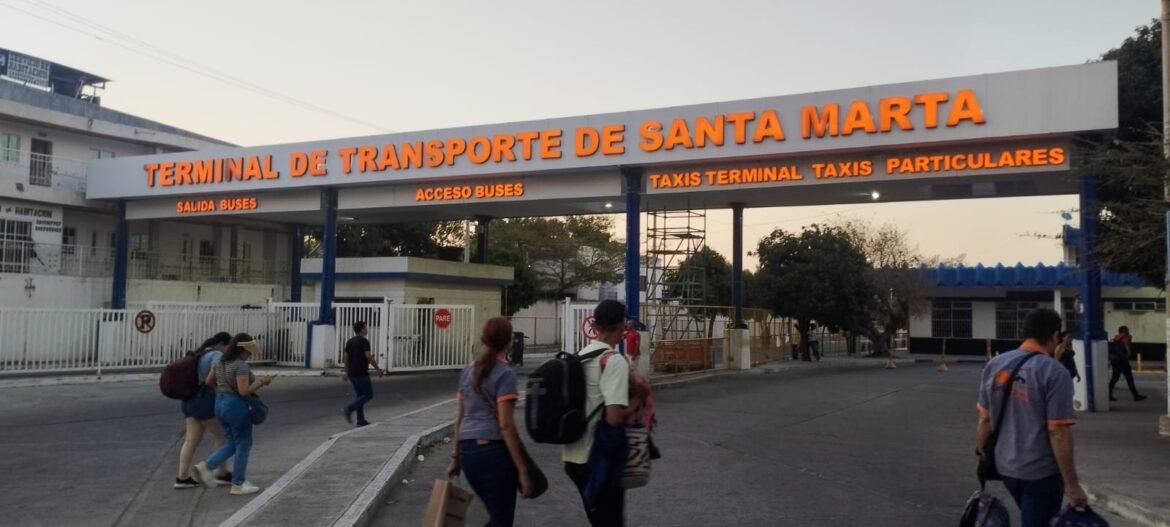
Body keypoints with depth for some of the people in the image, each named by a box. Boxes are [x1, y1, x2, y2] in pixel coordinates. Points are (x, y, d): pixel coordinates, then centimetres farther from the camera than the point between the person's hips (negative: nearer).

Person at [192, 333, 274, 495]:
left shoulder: (220, 362, 8)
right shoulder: (241, 365, -18)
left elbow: (208, 381, 14)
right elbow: (244, 391, -22)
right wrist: (261, 382, -12)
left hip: (220, 404, 9)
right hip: (236, 405, -9)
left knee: (233, 444, 19)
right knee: (243, 445, 5)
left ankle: (205, 467, 7)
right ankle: (238, 484, 11)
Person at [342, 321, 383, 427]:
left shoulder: (349, 341, 11)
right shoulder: (364, 341, -13)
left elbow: (346, 358, 11)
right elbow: (368, 356, -20)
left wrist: (346, 372, 16)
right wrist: (377, 368, -10)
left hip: (352, 373, 8)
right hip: (361, 373, -8)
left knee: (360, 395, 14)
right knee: (368, 395, 0)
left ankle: (361, 420, 10)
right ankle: (349, 409, -14)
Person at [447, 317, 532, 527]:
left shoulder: (468, 371, 12)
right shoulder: (505, 373, -9)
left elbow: (460, 417, 15)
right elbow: (505, 425, -14)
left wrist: (456, 456, 23)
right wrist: (523, 470, -13)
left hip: (467, 451, 7)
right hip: (494, 450, -7)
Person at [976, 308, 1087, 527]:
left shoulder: (994, 365, 0)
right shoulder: (1054, 372, -17)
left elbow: (984, 419, 4)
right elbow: (1058, 433, -19)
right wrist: (1072, 484, -14)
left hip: (1005, 466, 6)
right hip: (1042, 472, -5)